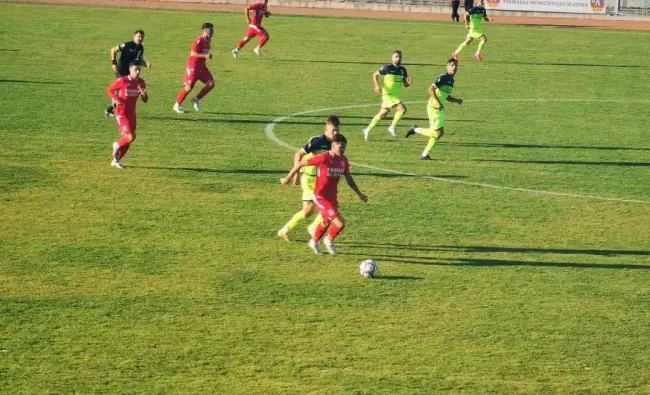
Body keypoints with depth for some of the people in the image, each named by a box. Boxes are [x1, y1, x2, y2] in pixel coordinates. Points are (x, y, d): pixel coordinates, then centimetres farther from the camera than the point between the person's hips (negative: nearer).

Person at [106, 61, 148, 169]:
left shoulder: (141, 82, 2)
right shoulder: (122, 81, -13)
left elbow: (145, 100, 6)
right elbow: (109, 90, -2)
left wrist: (144, 94, -17)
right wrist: (116, 99, -18)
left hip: (132, 114, 6)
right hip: (121, 114, -6)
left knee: (128, 141, 10)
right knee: (130, 137, -19)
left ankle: (116, 161, 28)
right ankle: (117, 145, 13)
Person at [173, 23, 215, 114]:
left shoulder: (208, 40, 9)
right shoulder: (199, 40, -18)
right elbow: (193, 53, -24)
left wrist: (208, 56, 9)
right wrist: (205, 56, -30)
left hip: (201, 66, 8)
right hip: (193, 66, -8)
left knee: (211, 84, -3)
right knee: (189, 87, -6)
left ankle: (196, 100, 9)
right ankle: (177, 105, 10)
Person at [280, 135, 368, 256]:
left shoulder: (343, 160, -2)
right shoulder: (324, 158, -23)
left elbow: (349, 178, 13)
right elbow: (301, 163, -14)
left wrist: (359, 194, 11)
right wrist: (288, 178, -5)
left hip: (332, 197, 8)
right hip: (320, 197, -8)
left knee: (326, 222, 28)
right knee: (340, 223, -16)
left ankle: (314, 242, 55)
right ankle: (329, 240, 15)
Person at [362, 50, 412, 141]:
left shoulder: (403, 70, 7)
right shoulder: (387, 68, -9)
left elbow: (405, 85, 13)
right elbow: (375, 74, 1)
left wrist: (408, 82, -11)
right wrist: (377, 85, -13)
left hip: (395, 95, 7)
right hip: (388, 94, -7)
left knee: (382, 115, 11)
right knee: (402, 109, -20)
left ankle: (368, 130, 22)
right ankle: (393, 127, -7)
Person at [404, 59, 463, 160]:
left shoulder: (451, 80, 15)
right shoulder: (443, 77, -15)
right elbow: (431, 89, -23)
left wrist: (457, 100, 13)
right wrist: (437, 102, -29)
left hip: (440, 109, 9)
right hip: (434, 108, -9)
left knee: (440, 133, 8)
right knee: (438, 132, -11)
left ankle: (425, 154, 15)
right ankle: (416, 129, 6)